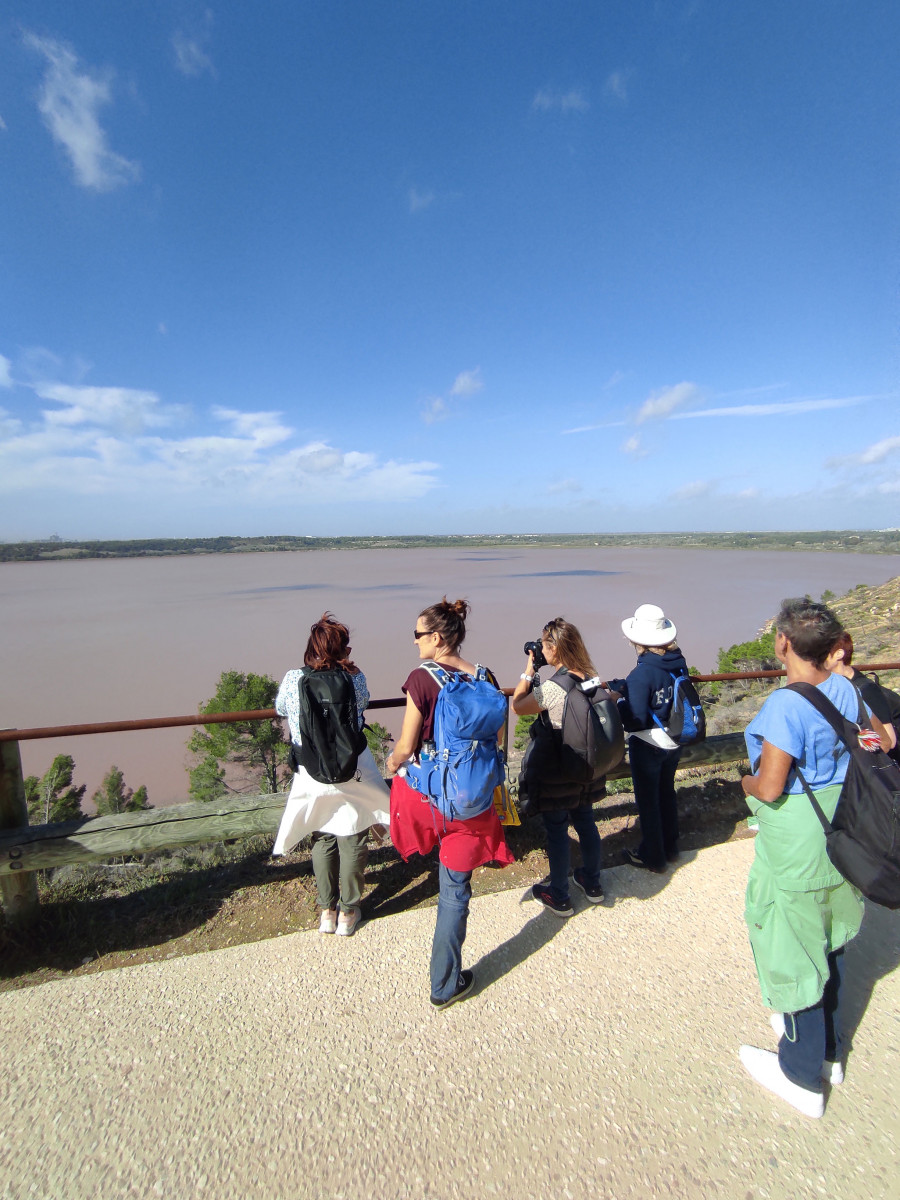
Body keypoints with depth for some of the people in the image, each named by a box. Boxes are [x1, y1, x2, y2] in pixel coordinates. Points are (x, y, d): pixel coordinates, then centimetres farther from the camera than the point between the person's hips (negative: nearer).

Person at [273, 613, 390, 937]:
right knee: (352, 843, 17)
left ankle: (327, 910, 34)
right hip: (353, 776, -1)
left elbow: (280, 709, 11)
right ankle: (348, 912, 30)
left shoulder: (293, 679, -11)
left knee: (322, 842, 22)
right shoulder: (355, 678, -13)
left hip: (312, 778, 2)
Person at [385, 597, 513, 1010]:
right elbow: (495, 740, 5)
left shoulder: (421, 678, -18)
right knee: (455, 891, 17)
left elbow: (405, 748, -13)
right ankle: (445, 985, 31)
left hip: (426, 791, -3)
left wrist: (393, 764, 9)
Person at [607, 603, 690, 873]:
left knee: (647, 800, 12)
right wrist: (621, 687, 6)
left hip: (647, 746, -7)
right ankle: (670, 848, 43)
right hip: (674, 742, 7)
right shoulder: (679, 663, -7)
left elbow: (636, 720, -26)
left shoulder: (642, 674, -27)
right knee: (667, 792, 25)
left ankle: (652, 857, 30)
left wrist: (618, 702, -9)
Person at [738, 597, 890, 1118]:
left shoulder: (785, 705, -27)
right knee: (827, 942, 25)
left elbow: (769, 789, -26)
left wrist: (747, 782, -5)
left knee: (794, 950, 10)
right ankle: (830, 1048, 45)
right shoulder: (846, 689, -3)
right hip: (840, 830, 8)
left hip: (796, 840, -8)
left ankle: (803, 1077, 30)